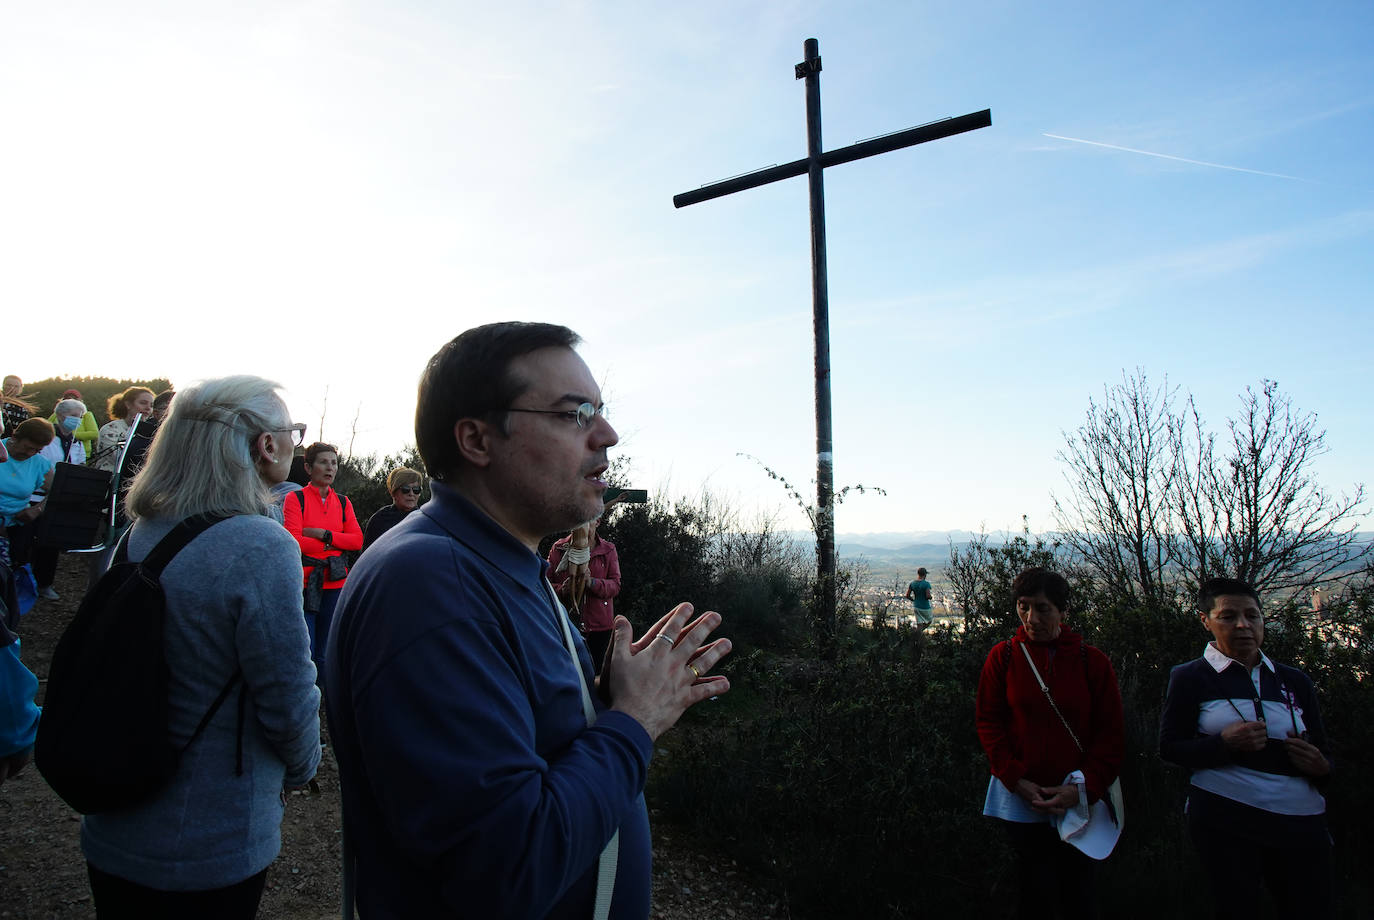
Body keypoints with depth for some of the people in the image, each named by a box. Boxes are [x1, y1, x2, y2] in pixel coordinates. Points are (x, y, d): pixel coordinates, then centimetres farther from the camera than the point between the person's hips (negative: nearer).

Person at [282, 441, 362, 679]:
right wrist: (333, 544, -5)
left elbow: (357, 541, 2)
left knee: (325, 655, 11)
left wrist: (322, 534, -9)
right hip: (304, 582, -4)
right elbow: (293, 541, -12)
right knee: (304, 654, -7)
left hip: (335, 582, 4)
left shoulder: (343, 502, 13)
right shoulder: (295, 499, 0)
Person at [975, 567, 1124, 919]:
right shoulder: (1003, 656, -3)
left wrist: (1082, 788, -10)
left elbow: (1111, 734, 0)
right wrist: (1017, 781, -9)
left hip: (1078, 801, 1)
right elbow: (989, 723, 0)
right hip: (1021, 801, 0)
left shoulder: (1092, 661, -3)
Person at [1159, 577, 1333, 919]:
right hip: (1226, 820, -3)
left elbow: (1320, 750, 18)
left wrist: (1320, 767, -5)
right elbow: (1169, 747, -1)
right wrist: (1224, 744, -17)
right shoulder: (1190, 678, 1)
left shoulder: (1295, 681, 12)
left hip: (1301, 822, 4)